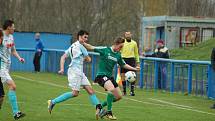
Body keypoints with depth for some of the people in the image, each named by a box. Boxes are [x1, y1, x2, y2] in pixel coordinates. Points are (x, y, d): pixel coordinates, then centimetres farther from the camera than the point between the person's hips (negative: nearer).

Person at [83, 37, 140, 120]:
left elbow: (123, 65, 21)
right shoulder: (105, 50, -9)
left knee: (119, 96, 7)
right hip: (101, 75, -8)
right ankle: (109, 112, -22)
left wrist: (134, 69, 13)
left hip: (109, 76, 8)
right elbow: (91, 48, -9)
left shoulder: (118, 55, 8)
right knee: (111, 89, -34)